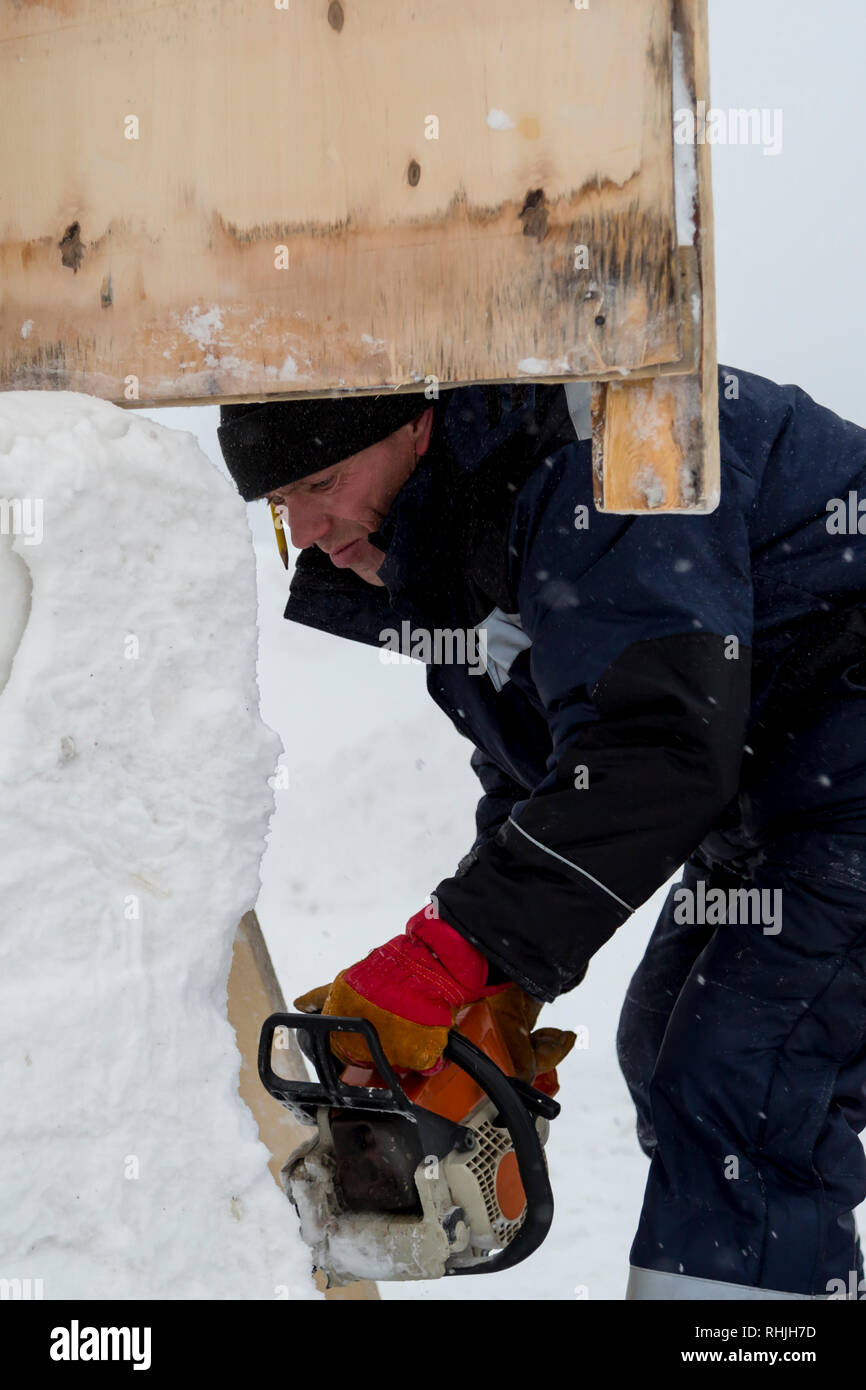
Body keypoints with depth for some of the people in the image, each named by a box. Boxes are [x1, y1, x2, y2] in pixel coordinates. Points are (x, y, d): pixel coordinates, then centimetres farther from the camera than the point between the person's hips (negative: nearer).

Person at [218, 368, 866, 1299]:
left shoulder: (583, 461, -23)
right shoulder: (440, 559, 9)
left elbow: (660, 746, -33)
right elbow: (530, 784, 13)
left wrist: (442, 962, -33)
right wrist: (494, 1005, 1)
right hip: (762, 794, 11)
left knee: (738, 1099, -17)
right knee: (665, 1052, 18)